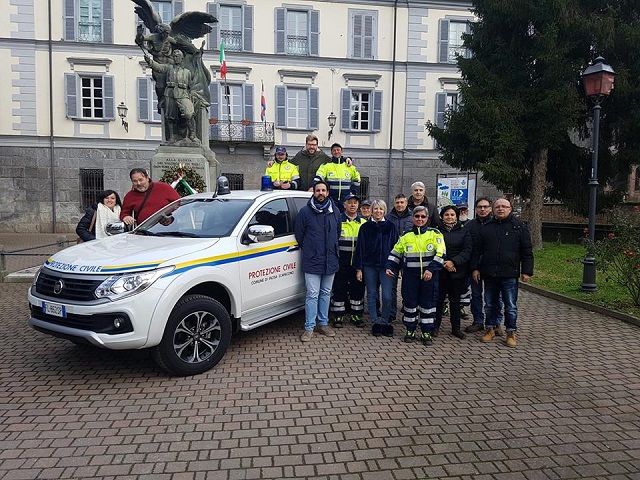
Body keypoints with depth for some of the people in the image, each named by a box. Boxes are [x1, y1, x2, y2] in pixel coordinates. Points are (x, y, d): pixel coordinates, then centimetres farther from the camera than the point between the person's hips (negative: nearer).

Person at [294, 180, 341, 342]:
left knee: (326, 293, 13)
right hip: (312, 262, -4)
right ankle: (309, 328, 4)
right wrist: (308, 251, 7)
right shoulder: (305, 211, -4)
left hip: (330, 261, 4)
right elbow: (299, 235, 2)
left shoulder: (335, 211, 8)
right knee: (312, 295, -4)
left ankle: (323, 323, 25)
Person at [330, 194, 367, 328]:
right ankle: (338, 316, 12)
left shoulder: (364, 222, 10)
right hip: (341, 261, -3)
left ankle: (356, 315, 20)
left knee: (358, 288, 8)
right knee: (339, 288, 1)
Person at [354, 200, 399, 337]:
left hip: (386, 266, -1)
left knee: (387, 296, -7)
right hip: (369, 266, 1)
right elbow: (360, 248, 4)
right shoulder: (365, 227, 4)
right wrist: (359, 268, -1)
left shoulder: (391, 227, 4)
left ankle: (384, 322, 11)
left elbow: (396, 247, 6)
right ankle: (375, 323, 18)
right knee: (372, 295, 6)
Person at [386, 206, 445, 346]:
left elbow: (440, 253, -8)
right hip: (410, 275, 2)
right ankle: (410, 330, 21)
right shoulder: (406, 236, 9)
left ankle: (427, 333, 15)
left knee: (428, 302, 4)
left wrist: (431, 269, -18)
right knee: (410, 302, 7)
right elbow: (395, 253, 14)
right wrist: (390, 267, 0)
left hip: (429, 275, -2)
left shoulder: (434, 234, 1)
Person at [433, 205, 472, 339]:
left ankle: (456, 328, 18)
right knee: (439, 299, 3)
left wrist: (454, 262, -16)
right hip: (440, 271, -1)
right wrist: (443, 263, -15)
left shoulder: (464, 231, 5)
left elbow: (467, 251, -4)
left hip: (458, 271, 1)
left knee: (455, 300, 9)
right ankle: (436, 326, 14)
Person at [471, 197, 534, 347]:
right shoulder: (486, 228, 9)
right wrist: (475, 268, 5)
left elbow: (527, 251, 1)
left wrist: (526, 271, -4)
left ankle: (511, 332, 16)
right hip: (489, 274, 3)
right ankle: (490, 329, 26)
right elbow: (478, 250, 11)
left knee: (511, 306, 4)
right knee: (490, 304, 13)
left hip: (510, 275, -3)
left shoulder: (519, 227, 2)